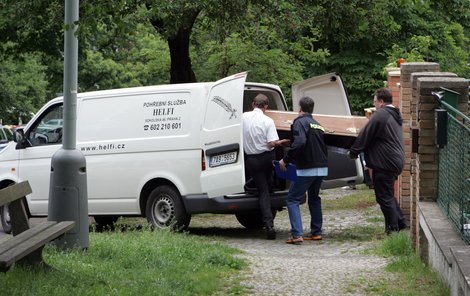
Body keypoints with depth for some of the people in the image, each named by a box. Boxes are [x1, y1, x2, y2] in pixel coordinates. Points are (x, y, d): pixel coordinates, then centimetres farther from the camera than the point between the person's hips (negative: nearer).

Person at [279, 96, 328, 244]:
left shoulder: (300, 122, -8)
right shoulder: (318, 125, 19)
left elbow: (299, 143, -24)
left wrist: (286, 159, -18)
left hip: (306, 169, -8)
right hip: (322, 168, 8)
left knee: (293, 199, -3)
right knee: (314, 198, 23)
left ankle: (297, 234, -14)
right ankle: (316, 232, 23)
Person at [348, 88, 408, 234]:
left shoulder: (380, 115, -15)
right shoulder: (395, 115, 16)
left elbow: (364, 136, -12)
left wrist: (353, 152, 1)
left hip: (384, 163, -10)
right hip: (396, 161, 10)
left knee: (384, 197, -1)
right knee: (388, 195, 20)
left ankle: (393, 228, 2)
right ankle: (401, 222, 22)